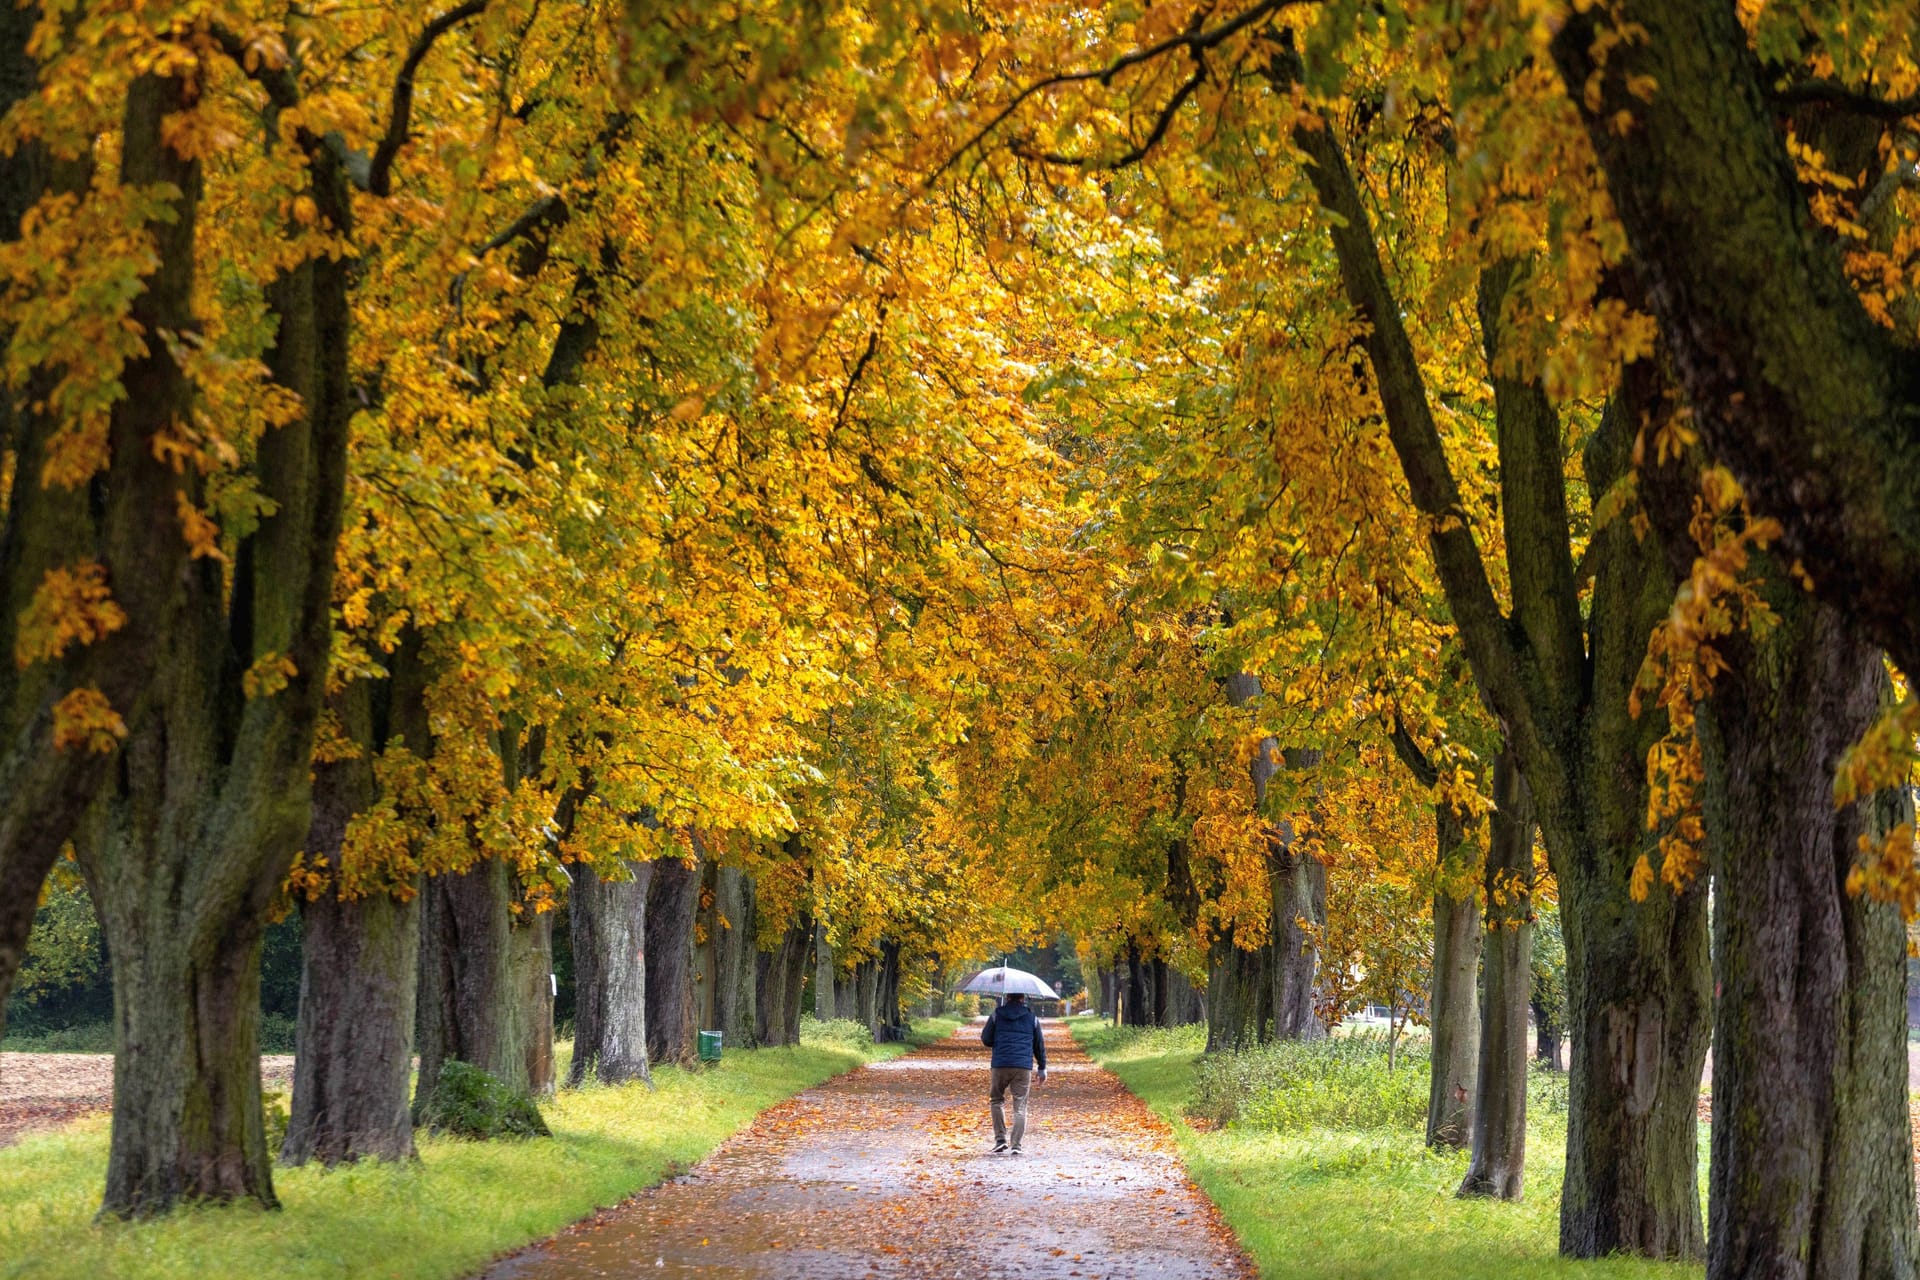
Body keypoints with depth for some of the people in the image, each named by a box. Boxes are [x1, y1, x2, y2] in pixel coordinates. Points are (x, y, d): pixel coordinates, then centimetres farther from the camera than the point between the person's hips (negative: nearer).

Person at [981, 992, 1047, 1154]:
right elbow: (1039, 1045, 12)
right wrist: (1042, 1068, 21)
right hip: (1024, 1067, 0)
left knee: (997, 1100, 17)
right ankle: (1016, 1145, -5)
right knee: (1020, 1106, 3)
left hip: (1000, 1065, 0)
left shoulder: (997, 1014, 4)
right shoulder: (1031, 1017, 8)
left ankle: (1000, 1138, 4)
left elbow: (985, 1039, 7)